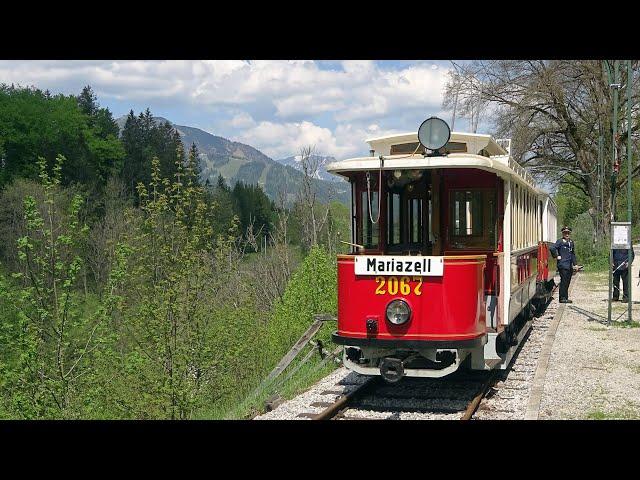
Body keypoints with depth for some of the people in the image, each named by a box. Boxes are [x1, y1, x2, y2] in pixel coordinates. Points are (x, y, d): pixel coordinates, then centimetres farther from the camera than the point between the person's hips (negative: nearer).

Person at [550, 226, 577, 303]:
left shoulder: (571, 242, 16)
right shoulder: (560, 241, -7)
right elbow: (552, 248, -20)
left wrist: (574, 264, 18)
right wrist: (556, 256, -12)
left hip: (569, 266, 7)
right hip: (563, 265, -7)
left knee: (567, 282, 10)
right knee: (564, 281, -8)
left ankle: (565, 298, 16)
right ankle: (562, 298, -5)